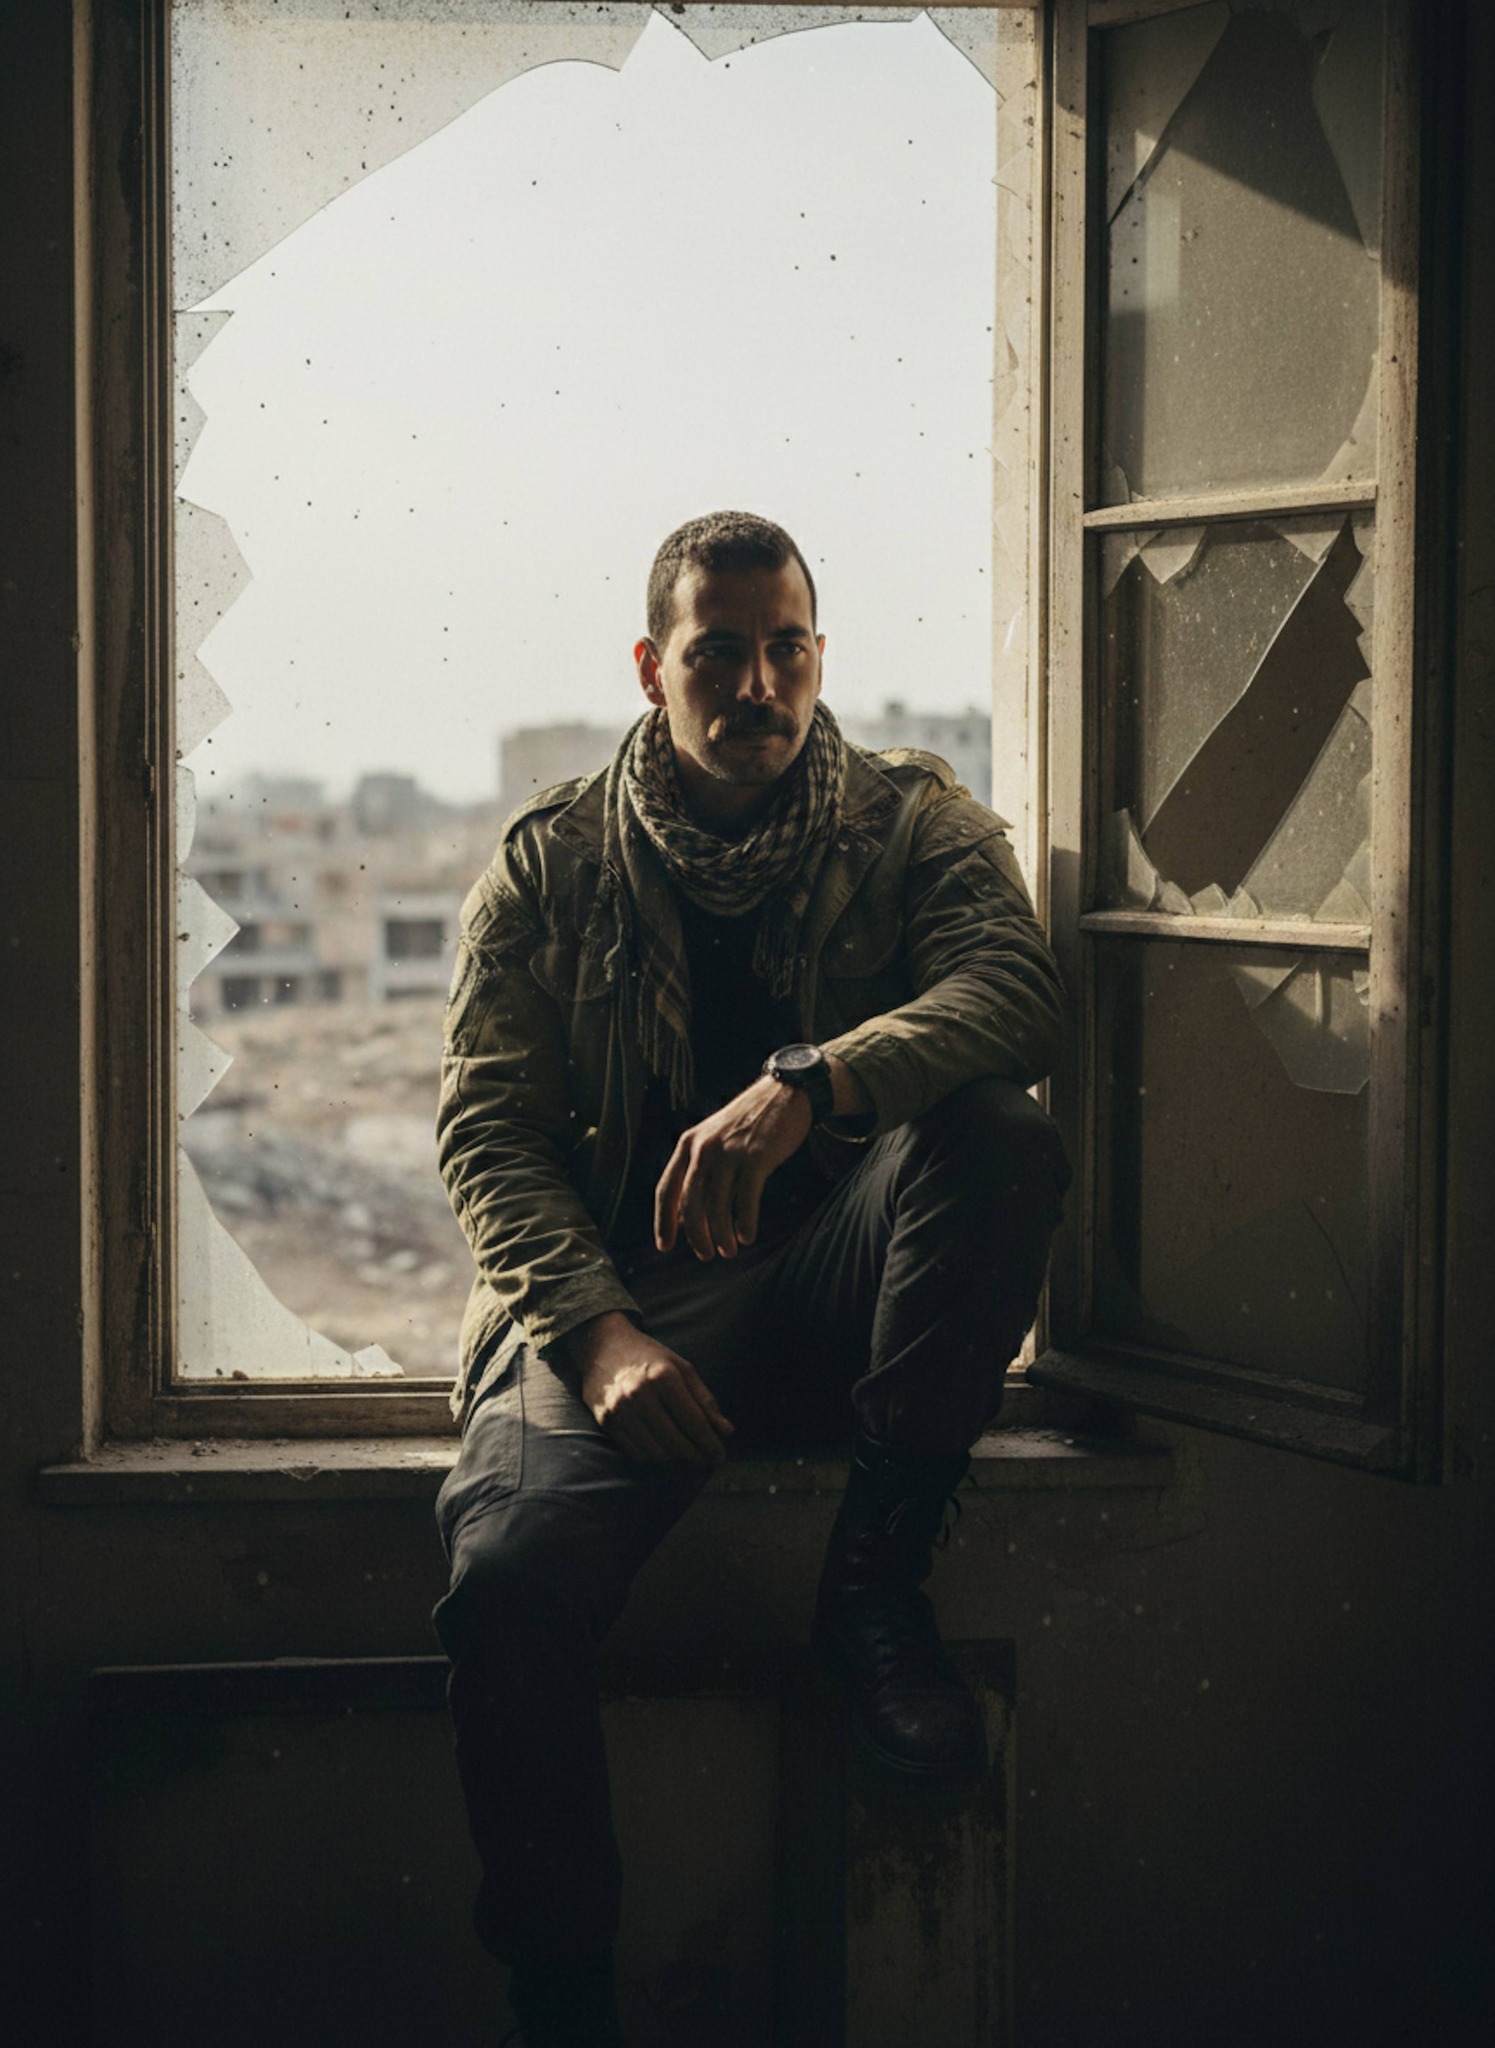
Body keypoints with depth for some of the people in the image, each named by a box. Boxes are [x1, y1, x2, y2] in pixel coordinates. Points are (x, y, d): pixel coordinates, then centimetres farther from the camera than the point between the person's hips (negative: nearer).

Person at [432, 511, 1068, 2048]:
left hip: (838, 1275, 1)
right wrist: (597, 1330, -15)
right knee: (509, 1586, -29)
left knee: (1000, 1141, -31)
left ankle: (876, 1580, -16)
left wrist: (807, 1084, -32)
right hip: (624, 1292, 0)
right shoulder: (547, 863, 10)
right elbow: (485, 1126, 3)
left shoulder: (913, 820, 9)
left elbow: (1017, 988, -12)